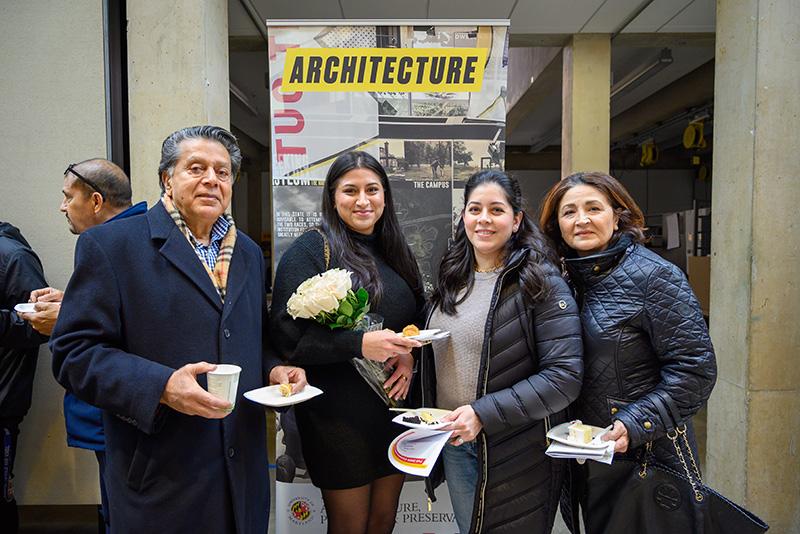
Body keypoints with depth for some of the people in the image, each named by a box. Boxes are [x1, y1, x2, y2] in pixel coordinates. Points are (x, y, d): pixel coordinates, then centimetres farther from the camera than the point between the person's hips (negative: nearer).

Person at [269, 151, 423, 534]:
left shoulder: (396, 252, 10)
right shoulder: (310, 250, -9)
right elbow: (287, 334, -17)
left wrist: (410, 355, -5)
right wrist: (360, 344, -27)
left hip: (396, 410, 6)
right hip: (339, 417, -6)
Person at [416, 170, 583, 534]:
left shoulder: (540, 283, -15)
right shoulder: (452, 278, 4)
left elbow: (565, 377, -20)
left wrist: (484, 413, -24)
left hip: (516, 451, -5)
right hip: (453, 442, 5)